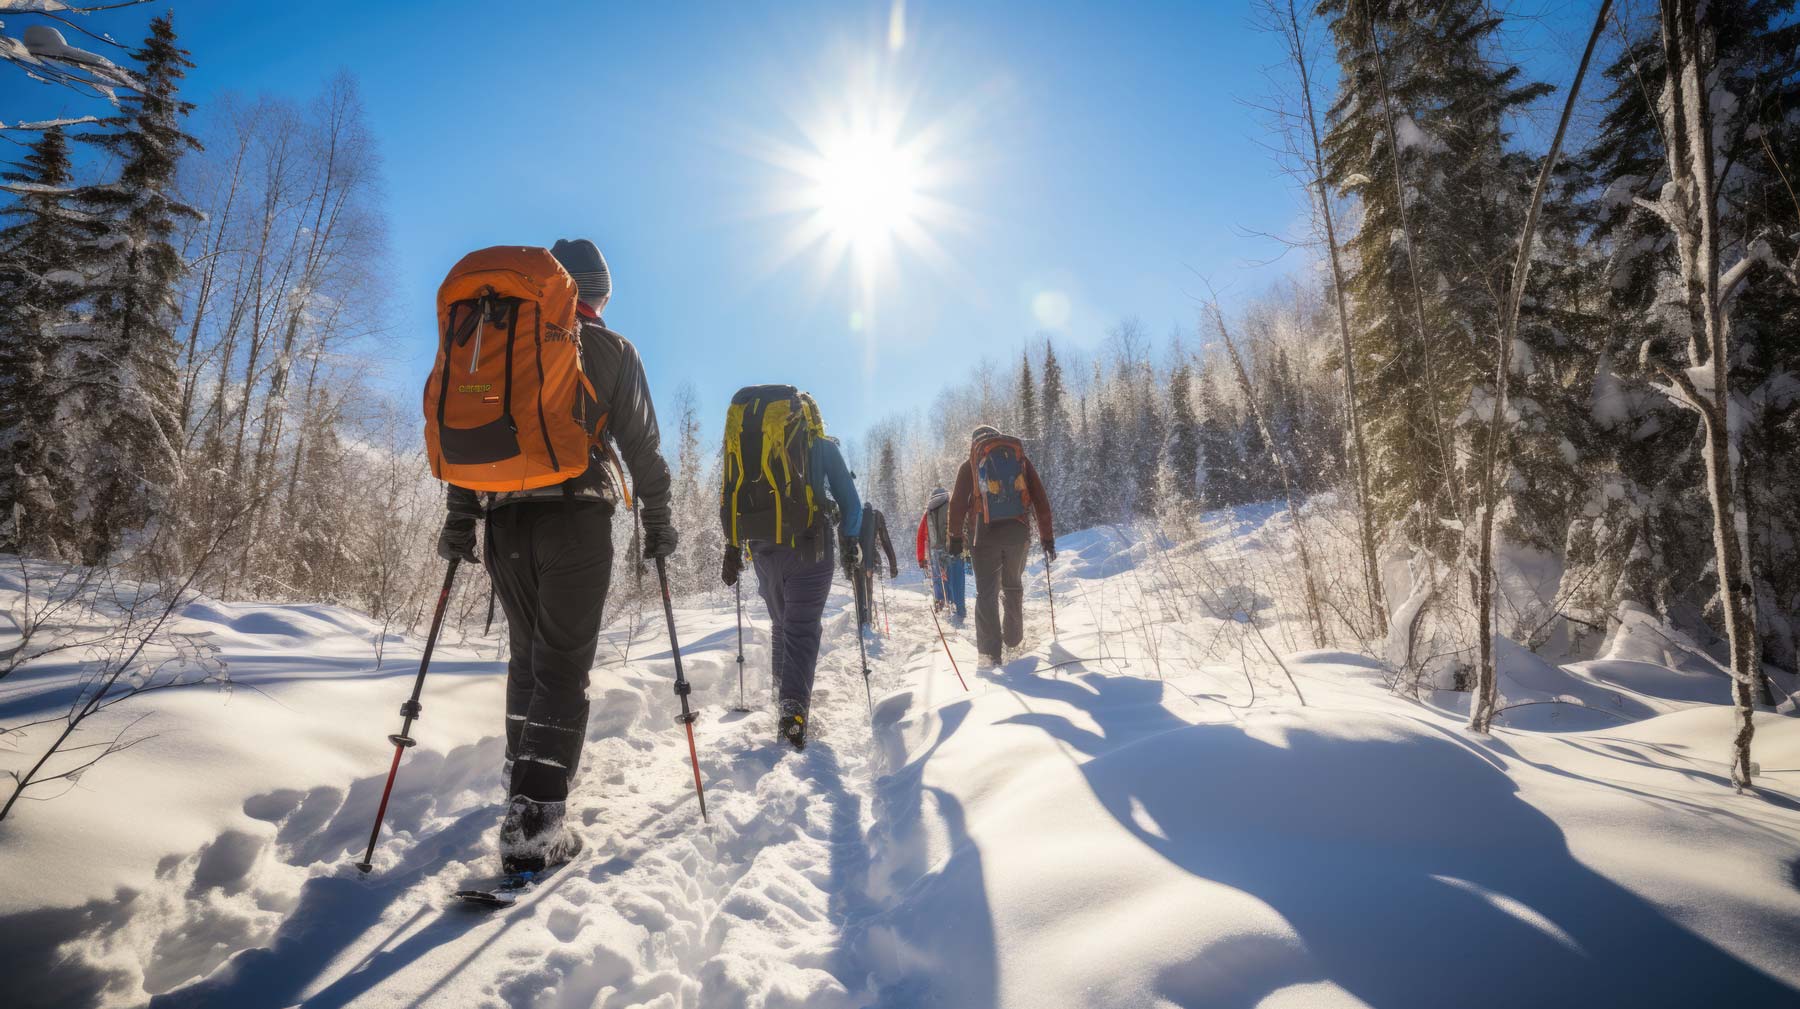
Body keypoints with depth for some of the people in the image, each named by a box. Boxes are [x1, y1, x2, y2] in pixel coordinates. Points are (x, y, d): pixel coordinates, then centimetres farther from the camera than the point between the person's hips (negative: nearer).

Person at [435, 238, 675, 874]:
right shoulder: (609, 348, 6)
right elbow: (641, 442, 1)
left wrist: (460, 519, 13)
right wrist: (658, 520, 7)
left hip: (505, 517, 4)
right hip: (577, 515, -4)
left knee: (527, 652, 19)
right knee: (564, 662, -4)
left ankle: (523, 770, 32)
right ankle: (534, 820, -11)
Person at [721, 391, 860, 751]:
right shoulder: (825, 448, 5)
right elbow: (850, 502, 1)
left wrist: (732, 548, 10)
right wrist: (850, 546, 7)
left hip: (765, 550, 3)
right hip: (811, 548, -3)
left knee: (781, 625, 21)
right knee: (803, 630, -5)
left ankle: (784, 695, 29)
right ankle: (794, 708, -23)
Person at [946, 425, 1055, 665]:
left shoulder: (970, 466, 7)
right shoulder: (1021, 459, 11)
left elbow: (958, 503, -2)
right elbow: (1041, 500, 9)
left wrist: (955, 537, 1)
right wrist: (1047, 537, 12)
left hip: (985, 534, -2)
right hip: (1018, 533, 2)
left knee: (986, 593, 2)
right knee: (1013, 586, 22)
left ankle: (990, 650, -4)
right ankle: (1013, 638, 30)